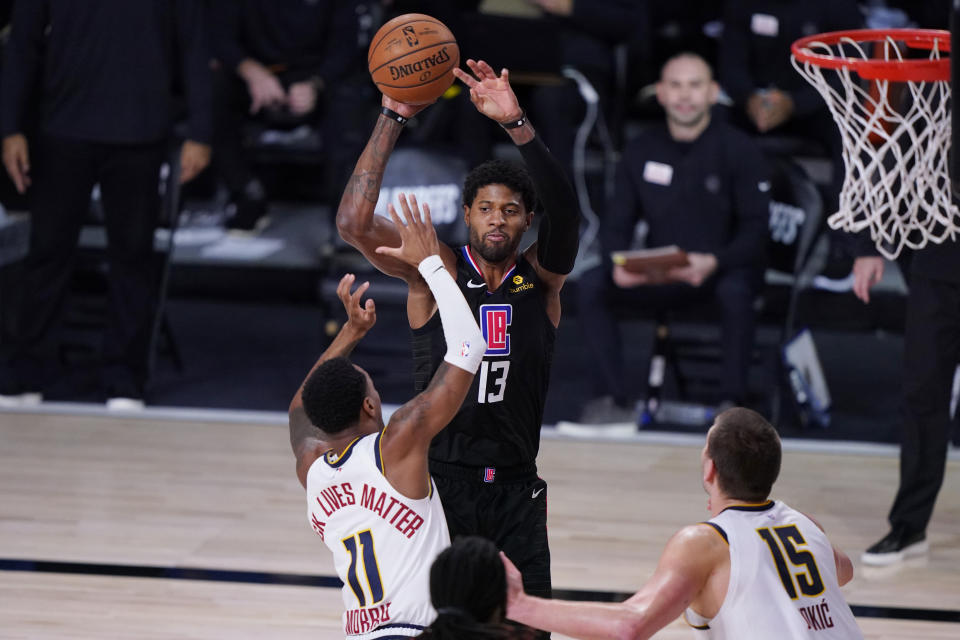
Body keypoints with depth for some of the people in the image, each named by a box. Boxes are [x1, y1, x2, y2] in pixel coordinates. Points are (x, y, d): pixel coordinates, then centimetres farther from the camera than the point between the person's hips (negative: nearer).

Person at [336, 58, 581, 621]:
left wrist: (518, 125, -34)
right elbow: (354, 222, -17)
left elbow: (566, 214, -19)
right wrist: (393, 118, -23)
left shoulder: (542, 277, 1)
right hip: (441, 483, -2)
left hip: (517, 490, 2)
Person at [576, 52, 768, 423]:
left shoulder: (738, 150, -6)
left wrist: (713, 262, -31)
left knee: (735, 291, -39)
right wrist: (619, 265, -19)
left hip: (723, 270, -4)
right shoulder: (641, 152, 4)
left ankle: (733, 402, -26)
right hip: (658, 279, 4)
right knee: (590, 285, -19)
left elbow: (755, 230, -11)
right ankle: (617, 400, -17)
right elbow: (615, 227, 5)